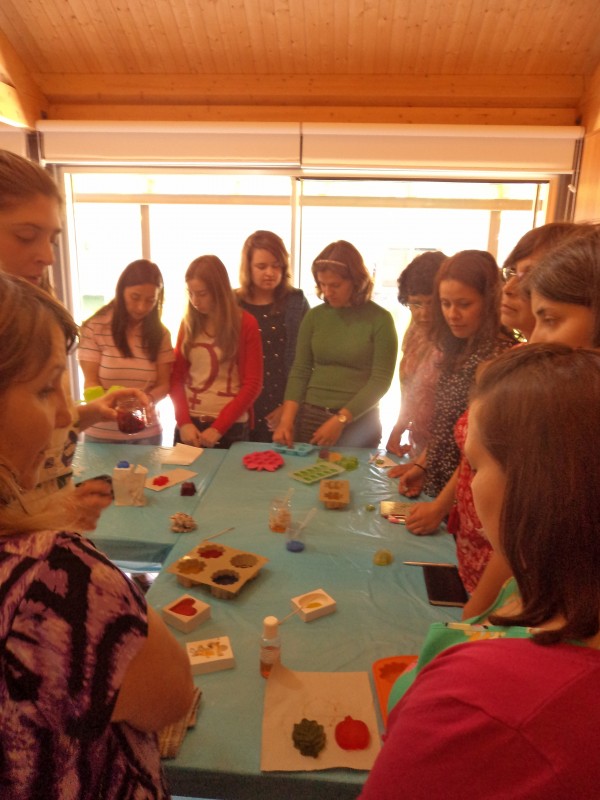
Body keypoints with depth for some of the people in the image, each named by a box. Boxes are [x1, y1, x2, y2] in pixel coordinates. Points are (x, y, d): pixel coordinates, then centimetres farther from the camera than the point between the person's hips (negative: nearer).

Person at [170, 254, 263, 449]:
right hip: (189, 423, 3)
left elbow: (252, 384, -8)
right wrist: (183, 421, -9)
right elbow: (176, 376, 4)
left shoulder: (246, 324, -6)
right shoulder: (188, 323, 5)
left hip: (230, 426, -3)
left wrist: (218, 427, -12)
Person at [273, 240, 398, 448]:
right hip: (310, 417, 3)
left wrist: (341, 420, -16)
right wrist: (287, 420, -10)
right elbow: (299, 371, 2)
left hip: (359, 423, -2)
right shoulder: (314, 316, 2)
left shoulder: (380, 319, -6)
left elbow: (380, 380, -10)